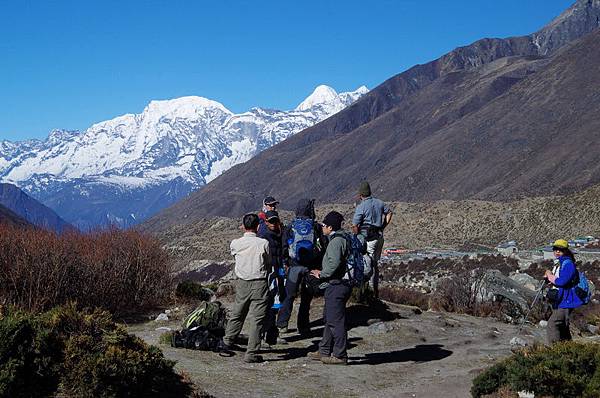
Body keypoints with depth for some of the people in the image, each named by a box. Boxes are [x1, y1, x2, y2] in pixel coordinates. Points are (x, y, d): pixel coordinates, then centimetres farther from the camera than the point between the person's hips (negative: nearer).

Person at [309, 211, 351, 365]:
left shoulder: (336, 241, -15)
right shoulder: (341, 239, 17)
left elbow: (335, 263, -25)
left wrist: (322, 274, -12)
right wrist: (323, 273, 17)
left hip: (337, 286, -11)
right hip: (336, 285, 11)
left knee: (336, 320, -6)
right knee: (329, 319, 18)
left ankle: (340, 355, -2)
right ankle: (325, 351, 26)